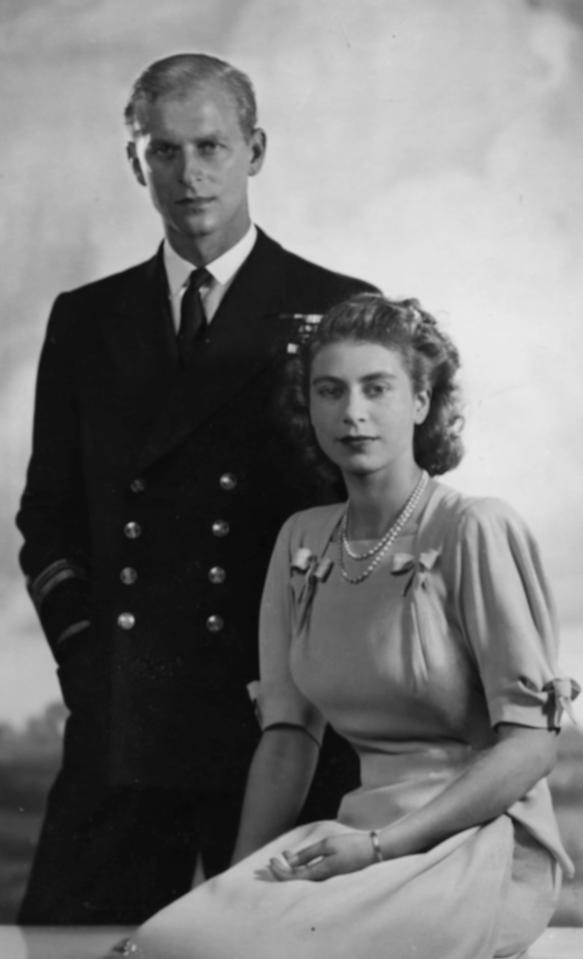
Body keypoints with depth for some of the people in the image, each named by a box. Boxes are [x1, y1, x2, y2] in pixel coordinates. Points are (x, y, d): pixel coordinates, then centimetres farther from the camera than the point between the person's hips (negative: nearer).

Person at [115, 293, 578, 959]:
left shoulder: (475, 530, -7)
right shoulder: (301, 541, 12)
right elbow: (288, 734, 10)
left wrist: (379, 844, -16)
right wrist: (241, 877, -4)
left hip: (486, 841, -5)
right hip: (365, 838, 5)